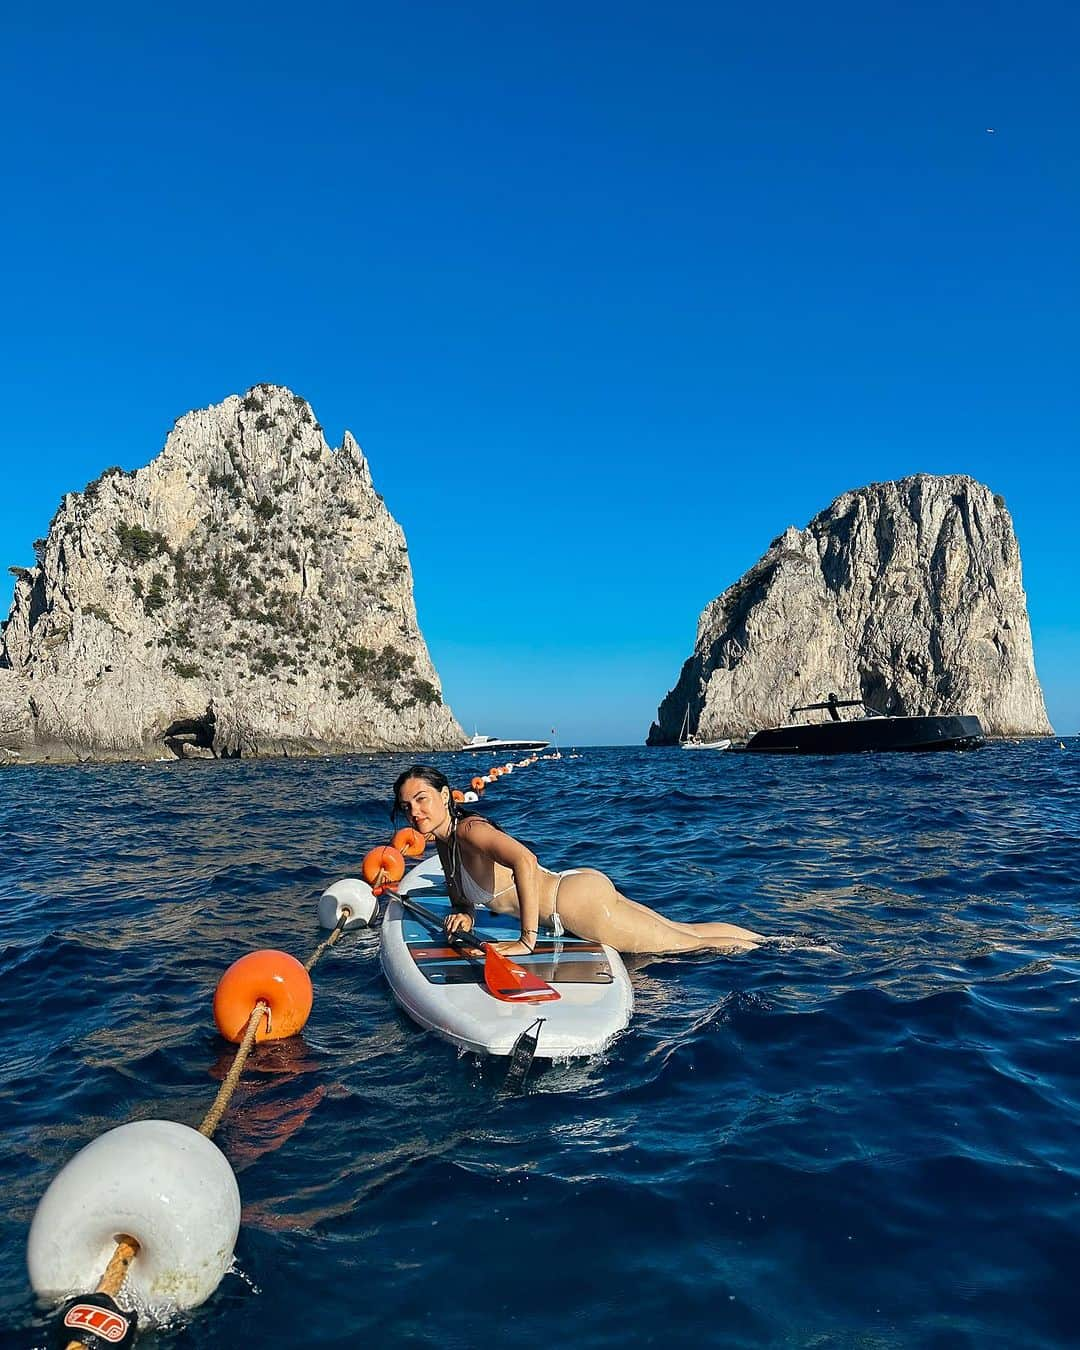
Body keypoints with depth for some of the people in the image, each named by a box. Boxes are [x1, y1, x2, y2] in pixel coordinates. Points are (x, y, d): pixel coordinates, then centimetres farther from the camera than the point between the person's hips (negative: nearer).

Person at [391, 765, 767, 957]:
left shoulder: (468, 829, -20)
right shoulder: (445, 842, 7)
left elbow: (524, 860, -38)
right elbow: (463, 894, 22)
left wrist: (527, 940, -36)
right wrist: (464, 916, -1)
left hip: (577, 899, -9)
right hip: (579, 887, 9)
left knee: (691, 945, 0)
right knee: (684, 930, 18)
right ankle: (778, 941, 29)